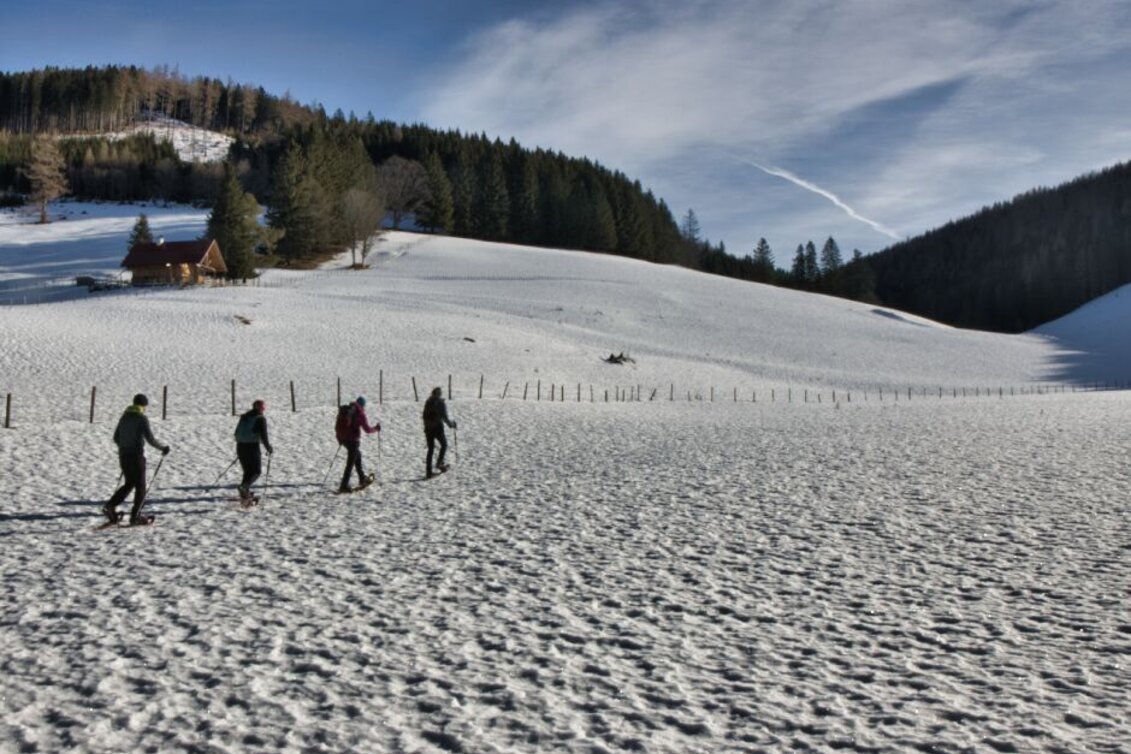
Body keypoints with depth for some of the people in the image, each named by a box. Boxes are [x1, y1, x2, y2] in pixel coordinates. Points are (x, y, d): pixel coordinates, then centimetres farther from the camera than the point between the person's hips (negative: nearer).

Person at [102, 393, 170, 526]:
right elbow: (150, 439, -15)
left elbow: (116, 438, 16)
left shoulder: (125, 417, 10)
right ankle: (135, 516, 3)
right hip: (137, 455, -7)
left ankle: (110, 506, 3)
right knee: (140, 486, 4)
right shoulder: (142, 418, -10)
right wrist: (163, 448, -1)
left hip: (123, 455, 7)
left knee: (129, 484, 19)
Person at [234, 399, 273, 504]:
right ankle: (244, 486, -23)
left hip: (240, 447, 6)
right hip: (253, 447, -6)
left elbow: (237, 433, 19)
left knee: (248, 471, 16)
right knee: (257, 471, 4)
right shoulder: (261, 419, -6)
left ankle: (245, 496, 8)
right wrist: (269, 449, 0)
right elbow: (264, 436, -11)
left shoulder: (244, 417, 14)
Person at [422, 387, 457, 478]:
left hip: (428, 429, 5)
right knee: (444, 445, 17)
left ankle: (428, 472, 6)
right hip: (437, 428, -5)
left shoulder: (428, 402, 9)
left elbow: (425, 416, 12)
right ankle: (439, 463, 3)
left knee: (430, 449, 10)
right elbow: (444, 417, -13)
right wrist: (451, 424, 2)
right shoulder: (441, 403, -8)